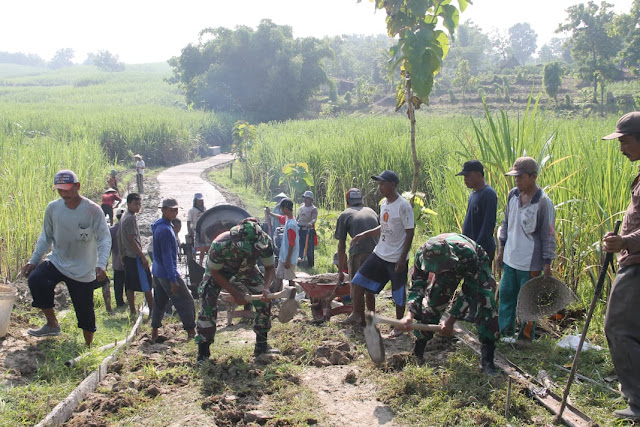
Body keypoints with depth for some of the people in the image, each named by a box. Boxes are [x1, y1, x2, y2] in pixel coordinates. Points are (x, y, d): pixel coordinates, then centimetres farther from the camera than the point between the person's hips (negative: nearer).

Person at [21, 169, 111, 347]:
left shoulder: (93, 210, -14)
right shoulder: (53, 208, -3)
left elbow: (104, 239, -15)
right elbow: (46, 237, 9)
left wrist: (101, 265, -29)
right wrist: (33, 261, 3)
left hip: (84, 270, -3)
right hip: (57, 262, 3)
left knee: (85, 311, 6)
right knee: (35, 279, -26)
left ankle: (88, 346, 29)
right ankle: (52, 324, -10)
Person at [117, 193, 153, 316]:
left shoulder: (124, 217, 12)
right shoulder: (131, 218, -17)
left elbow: (119, 236, 19)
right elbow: (132, 240, -21)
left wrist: (123, 255, 23)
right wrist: (143, 257, -18)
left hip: (127, 255, 9)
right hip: (135, 256, -9)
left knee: (130, 285, 10)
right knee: (146, 285, -3)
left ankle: (132, 310, 14)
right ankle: (153, 310, 1)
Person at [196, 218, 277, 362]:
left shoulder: (264, 242, -35)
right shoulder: (219, 245, -43)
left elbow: (270, 269, -20)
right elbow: (214, 273, -25)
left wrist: (266, 288, -40)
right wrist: (234, 293, -29)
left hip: (246, 269, 3)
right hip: (219, 270, -3)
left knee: (264, 301, -6)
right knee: (208, 306, -18)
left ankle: (261, 346, 10)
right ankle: (203, 352, -5)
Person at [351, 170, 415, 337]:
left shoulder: (403, 206, -17)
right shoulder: (384, 203, 7)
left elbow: (410, 233, -17)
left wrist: (403, 258, -18)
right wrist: (363, 235, 10)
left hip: (396, 259, -8)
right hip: (379, 254, 8)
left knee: (399, 293, 6)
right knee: (360, 281, 6)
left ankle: (399, 326, 23)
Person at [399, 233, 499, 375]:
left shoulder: (467, 253, -45)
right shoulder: (422, 254, -33)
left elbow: (468, 291, -35)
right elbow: (417, 286, -27)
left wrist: (450, 320, -35)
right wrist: (410, 315, -42)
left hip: (477, 265, -3)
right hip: (449, 267, 4)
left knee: (486, 302, -23)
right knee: (432, 301, -5)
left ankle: (487, 360, -18)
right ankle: (418, 350, 12)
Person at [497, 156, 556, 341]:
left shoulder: (543, 202, -17)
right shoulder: (513, 195, 2)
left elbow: (549, 236, -13)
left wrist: (547, 264, -11)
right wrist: (502, 248, 16)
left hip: (530, 263, -7)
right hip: (510, 259, 7)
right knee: (506, 295, 16)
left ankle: (525, 337, 21)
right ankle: (505, 332, 31)